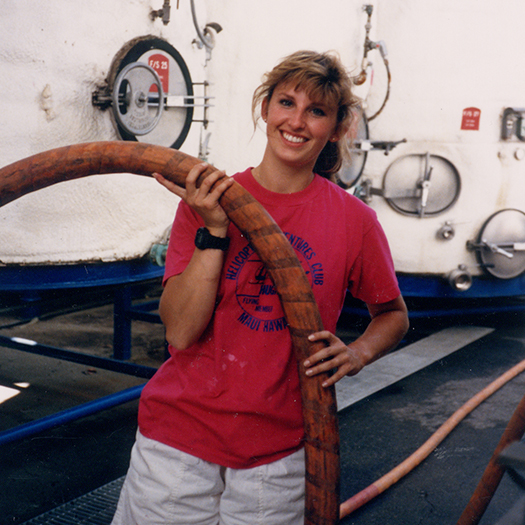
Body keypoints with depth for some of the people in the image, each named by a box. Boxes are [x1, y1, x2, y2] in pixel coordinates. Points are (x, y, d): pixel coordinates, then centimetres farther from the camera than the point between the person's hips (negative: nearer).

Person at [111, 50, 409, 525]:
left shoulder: (353, 219, -5)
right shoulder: (206, 202, -4)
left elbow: (393, 314, 11)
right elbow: (180, 332, -11)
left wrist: (358, 353, -9)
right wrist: (213, 232, -20)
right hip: (179, 435, 0)